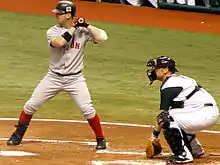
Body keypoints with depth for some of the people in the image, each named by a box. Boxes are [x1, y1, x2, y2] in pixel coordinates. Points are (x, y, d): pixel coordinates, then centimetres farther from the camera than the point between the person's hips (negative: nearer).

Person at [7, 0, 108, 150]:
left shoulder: (82, 31, -5)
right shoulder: (53, 31, -5)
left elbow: (103, 37, -18)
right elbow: (59, 42, -27)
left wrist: (87, 26, -19)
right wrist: (73, 28, -20)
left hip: (75, 79, -1)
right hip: (54, 77, 2)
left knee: (88, 110, -11)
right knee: (30, 105, 2)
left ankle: (101, 139, 7)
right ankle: (17, 135, 19)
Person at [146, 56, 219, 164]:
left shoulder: (169, 86, -9)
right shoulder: (180, 79, 21)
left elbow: (163, 114, -11)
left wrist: (155, 133, -2)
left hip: (204, 115, -10)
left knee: (167, 118, -19)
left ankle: (183, 155, -17)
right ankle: (196, 150, 35)